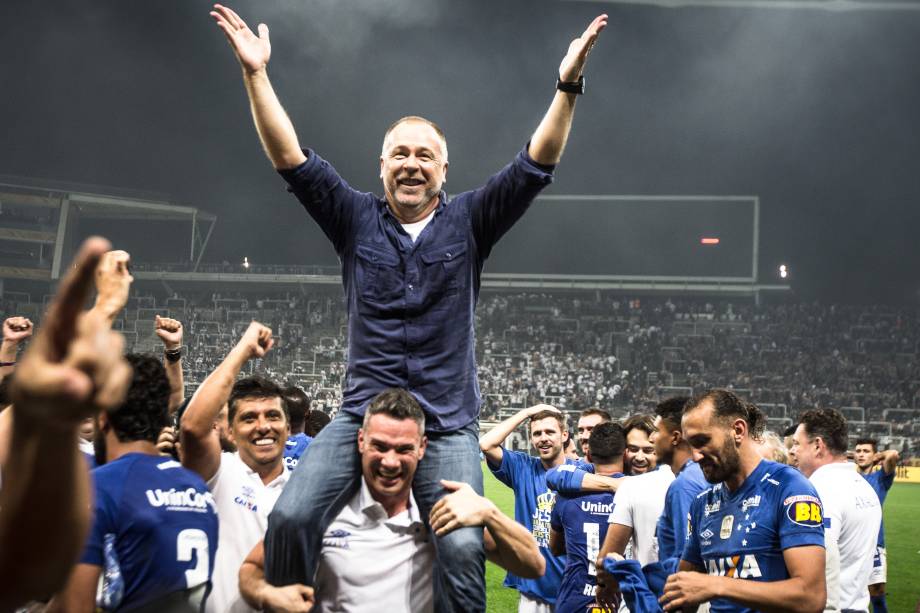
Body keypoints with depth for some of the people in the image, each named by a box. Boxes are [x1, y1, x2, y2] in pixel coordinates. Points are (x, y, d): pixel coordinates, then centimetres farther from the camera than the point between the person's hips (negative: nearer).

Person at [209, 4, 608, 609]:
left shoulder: (468, 221, 7)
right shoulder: (357, 218, 8)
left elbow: (535, 166, -2)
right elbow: (292, 159, 1)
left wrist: (568, 85, -13)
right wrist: (256, 73, -8)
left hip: (448, 424, -1)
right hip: (361, 414, 1)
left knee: (463, 548, -18)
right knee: (290, 519, -16)